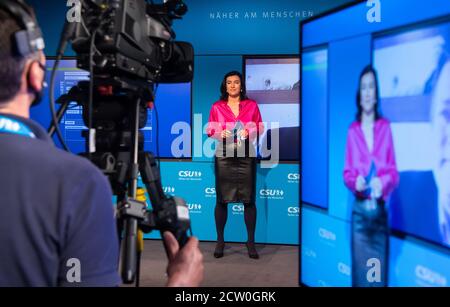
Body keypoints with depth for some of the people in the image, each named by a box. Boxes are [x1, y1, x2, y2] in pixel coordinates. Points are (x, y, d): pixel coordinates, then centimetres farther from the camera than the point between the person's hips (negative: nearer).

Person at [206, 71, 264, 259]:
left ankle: (251, 242, 7)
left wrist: (249, 132, -11)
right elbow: (209, 130, 8)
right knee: (221, 199, 0)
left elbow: (260, 127, 9)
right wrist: (220, 133, -12)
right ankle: (220, 241, 11)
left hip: (246, 156, 0)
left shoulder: (251, 105, 9)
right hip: (224, 156, 0)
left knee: (249, 199, -1)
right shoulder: (217, 107, 9)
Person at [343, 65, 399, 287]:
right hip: (359, 211, 0)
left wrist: (382, 182, -19)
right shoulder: (352, 130, 3)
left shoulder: (385, 127, 2)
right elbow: (347, 172, 4)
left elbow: (393, 171, 1)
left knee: (379, 274, 5)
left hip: (380, 211, 0)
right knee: (359, 272, 5)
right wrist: (355, 181, -18)